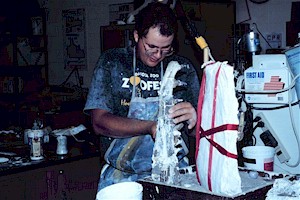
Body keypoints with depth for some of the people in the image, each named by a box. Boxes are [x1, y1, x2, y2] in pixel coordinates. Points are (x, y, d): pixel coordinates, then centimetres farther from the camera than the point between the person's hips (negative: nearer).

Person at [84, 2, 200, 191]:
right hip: (122, 175, -1)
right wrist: (150, 127, -19)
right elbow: (100, 122, -5)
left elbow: (197, 132, 8)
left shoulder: (183, 68, 9)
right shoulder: (112, 62, 3)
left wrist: (193, 119, -16)